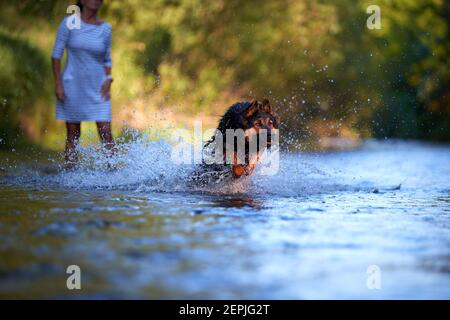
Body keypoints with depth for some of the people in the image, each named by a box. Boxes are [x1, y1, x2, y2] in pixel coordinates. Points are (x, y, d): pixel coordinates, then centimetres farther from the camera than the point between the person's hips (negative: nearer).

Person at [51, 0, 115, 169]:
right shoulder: (69, 23, -3)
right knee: (73, 135, 3)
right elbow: (56, 54, -2)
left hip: (97, 88, 2)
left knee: (106, 133, -7)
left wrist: (108, 79, -4)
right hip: (73, 87, -2)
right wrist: (58, 84, -10)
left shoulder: (105, 28, 5)